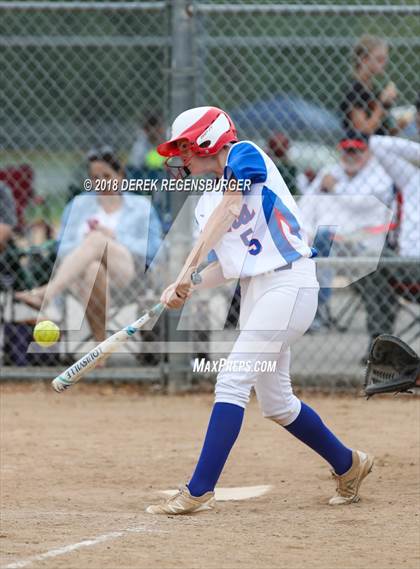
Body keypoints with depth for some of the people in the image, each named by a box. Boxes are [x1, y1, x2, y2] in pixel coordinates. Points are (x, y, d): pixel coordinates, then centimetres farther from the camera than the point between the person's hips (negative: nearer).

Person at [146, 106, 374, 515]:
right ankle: (348, 465, 33)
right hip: (253, 292, 9)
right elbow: (228, 265, 10)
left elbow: (229, 210, -22)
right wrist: (188, 288, -9)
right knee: (274, 402, 13)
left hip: (288, 282, -9)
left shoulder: (245, 155, -7)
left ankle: (199, 492, -19)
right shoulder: (206, 204, 16)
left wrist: (188, 268, -29)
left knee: (232, 382, -16)